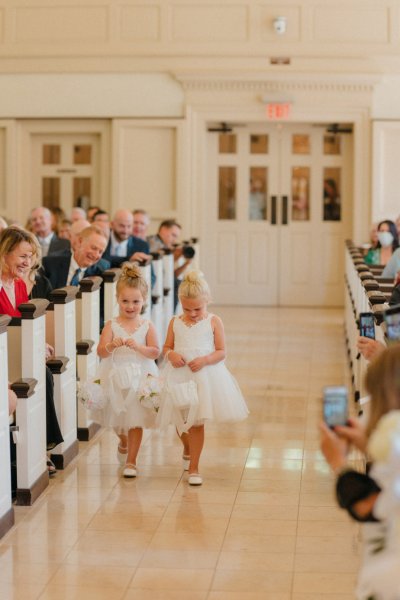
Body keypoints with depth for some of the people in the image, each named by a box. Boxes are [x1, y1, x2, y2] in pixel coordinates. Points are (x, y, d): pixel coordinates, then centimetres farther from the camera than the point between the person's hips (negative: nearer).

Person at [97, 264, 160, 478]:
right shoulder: (111, 326, -4)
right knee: (118, 420, 17)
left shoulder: (147, 326, -2)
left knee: (136, 421, -2)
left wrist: (138, 347, -26)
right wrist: (111, 345, -32)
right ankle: (124, 442, 49)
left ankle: (131, 462, 8)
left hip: (140, 378, -1)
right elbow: (100, 351, -12)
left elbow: (155, 352, -10)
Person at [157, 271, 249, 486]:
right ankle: (188, 448, 47)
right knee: (180, 420, 14)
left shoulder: (213, 322, -3)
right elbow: (166, 347, 11)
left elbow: (221, 352, -3)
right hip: (178, 376, 3)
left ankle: (193, 468, 7)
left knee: (196, 422, -3)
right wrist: (171, 354, -12)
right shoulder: (175, 323, 5)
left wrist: (205, 360, -21)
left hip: (204, 376, -3)